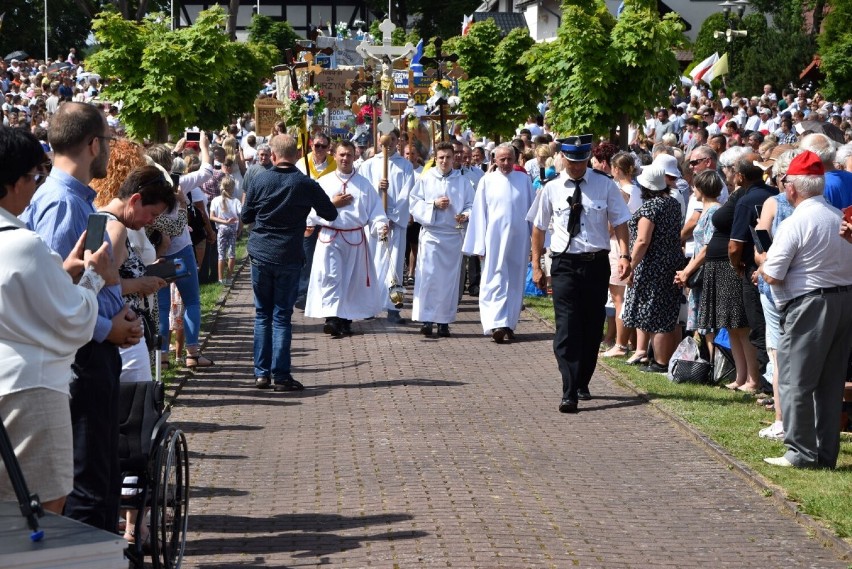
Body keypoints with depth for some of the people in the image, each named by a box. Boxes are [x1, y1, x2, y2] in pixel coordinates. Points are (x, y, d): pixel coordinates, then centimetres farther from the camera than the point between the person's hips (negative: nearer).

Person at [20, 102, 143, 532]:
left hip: (96, 354, 10)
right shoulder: (62, 203, -18)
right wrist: (106, 328, -15)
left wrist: (120, 315, 8)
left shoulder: (79, 199, 13)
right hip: (82, 354, -10)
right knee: (87, 480, -2)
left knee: (103, 472, 19)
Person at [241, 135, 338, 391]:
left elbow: (245, 217, 6)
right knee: (282, 316, 2)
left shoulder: (258, 181, -4)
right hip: (289, 257, -1)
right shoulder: (306, 185, -8)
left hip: (260, 254, 2)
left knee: (262, 314, 11)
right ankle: (280, 375, 0)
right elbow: (331, 214, 3)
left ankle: (262, 372, 11)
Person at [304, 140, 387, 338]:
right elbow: (312, 211, -1)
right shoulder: (324, 182, 5)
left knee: (353, 279, 6)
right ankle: (331, 318, -15)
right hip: (329, 237, -1)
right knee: (330, 277, -12)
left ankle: (346, 319, 16)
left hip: (355, 238, 2)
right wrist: (333, 203, -11)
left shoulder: (364, 184, 6)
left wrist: (380, 226, -17)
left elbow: (375, 210, 1)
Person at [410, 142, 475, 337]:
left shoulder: (463, 181, 8)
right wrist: (433, 204, -12)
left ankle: (444, 321, 9)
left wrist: (466, 215, -14)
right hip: (430, 234, -2)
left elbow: (471, 204, 6)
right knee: (428, 276, -8)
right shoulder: (426, 180, 4)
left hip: (454, 235, 2)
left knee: (450, 278, 3)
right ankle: (426, 319, -4)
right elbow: (415, 204, 2)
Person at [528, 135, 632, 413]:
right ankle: (569, 393, -14)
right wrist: (536, 265, 10)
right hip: (565, 265, -1)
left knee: (593, 327, 11)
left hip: (597, 264, 1)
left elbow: (620, 223, 1)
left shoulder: (605, 185, 0)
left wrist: (624, 255, -14)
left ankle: (582, 383, 29)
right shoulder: (552, 189, 2)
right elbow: (538, 227, 11)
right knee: (567, 329, -10)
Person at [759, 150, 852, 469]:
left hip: (809, 305, -7)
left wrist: (763, 266, 6)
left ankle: (801, 451, 3)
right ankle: (826, 452, 18)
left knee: (795, 381, 2)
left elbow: (773, 275, -13)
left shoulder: (794, 224, -14)